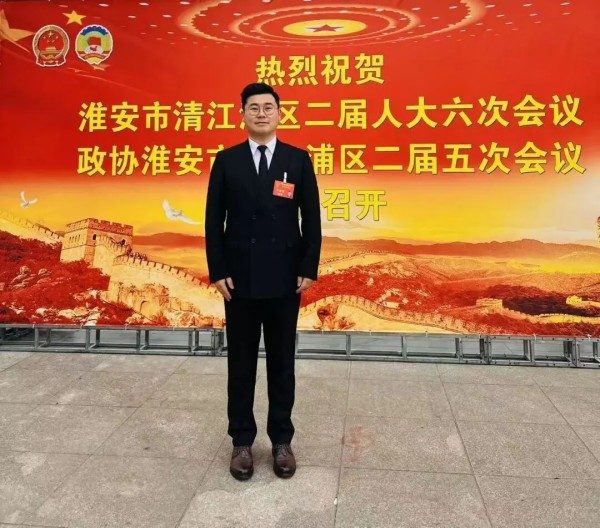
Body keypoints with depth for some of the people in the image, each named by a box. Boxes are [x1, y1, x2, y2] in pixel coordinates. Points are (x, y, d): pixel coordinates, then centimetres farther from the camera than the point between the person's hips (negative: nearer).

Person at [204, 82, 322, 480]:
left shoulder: (298, 159, 3)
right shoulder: (227, 160, 3)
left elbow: (311, 219, 2)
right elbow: (214, 221, 2)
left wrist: (309, 269, -4)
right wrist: (218, 272, -5)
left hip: (285, 279, 0)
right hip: (240, 278, 0)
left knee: (282, 362, 10)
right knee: (241, 363, 9)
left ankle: (282, 439, 25)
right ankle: (242, 440, 24)